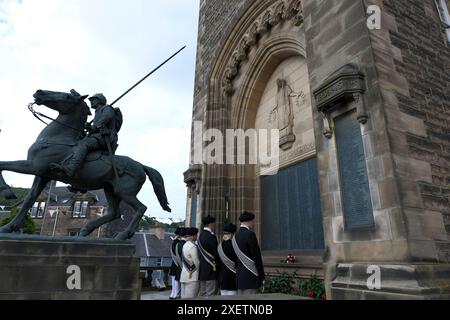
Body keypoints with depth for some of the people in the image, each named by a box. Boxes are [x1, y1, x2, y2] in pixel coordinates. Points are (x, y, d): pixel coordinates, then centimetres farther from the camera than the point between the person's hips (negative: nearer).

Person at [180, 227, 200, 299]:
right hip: (192, 277, -9)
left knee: (184, 297, 12)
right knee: (191, 298, -4)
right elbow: (197, 263, -15)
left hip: (184, 276, 9)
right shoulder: (193, 247, -18)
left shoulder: (185, 245, 9)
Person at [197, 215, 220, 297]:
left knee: (202, 295, 14)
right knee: (211, 295, -3)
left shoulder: (200, 236, 10)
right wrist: (218, 265, -2)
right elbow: (216, 253, -15)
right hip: (211, 270, -9)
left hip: (202, 269, 9)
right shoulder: (211, 236, -17)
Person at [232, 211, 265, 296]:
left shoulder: (236, 235, 10)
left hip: (240, 275, 9)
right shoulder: (250, 234, -15)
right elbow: (257, 257, -15)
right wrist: (262, 277, -7)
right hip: (250, 276, -9)